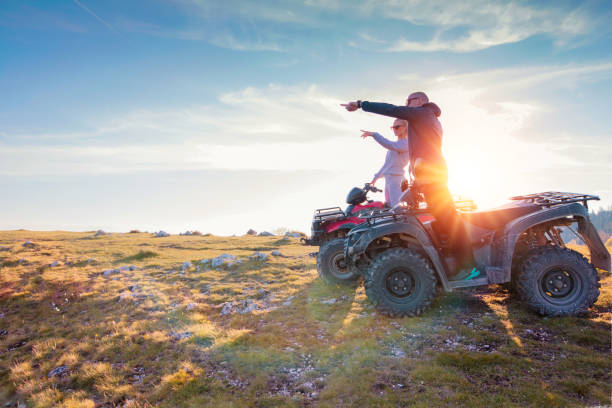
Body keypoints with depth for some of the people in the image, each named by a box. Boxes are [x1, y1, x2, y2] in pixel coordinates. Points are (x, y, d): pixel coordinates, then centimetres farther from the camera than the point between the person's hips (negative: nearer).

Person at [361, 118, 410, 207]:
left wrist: (373, 134, -25)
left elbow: (389, 145, -25)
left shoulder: (407, 143, -6)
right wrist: (376, 177, 29)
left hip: (396, 180, -9)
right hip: (388, 180, 9)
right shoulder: (396, 144, 24)